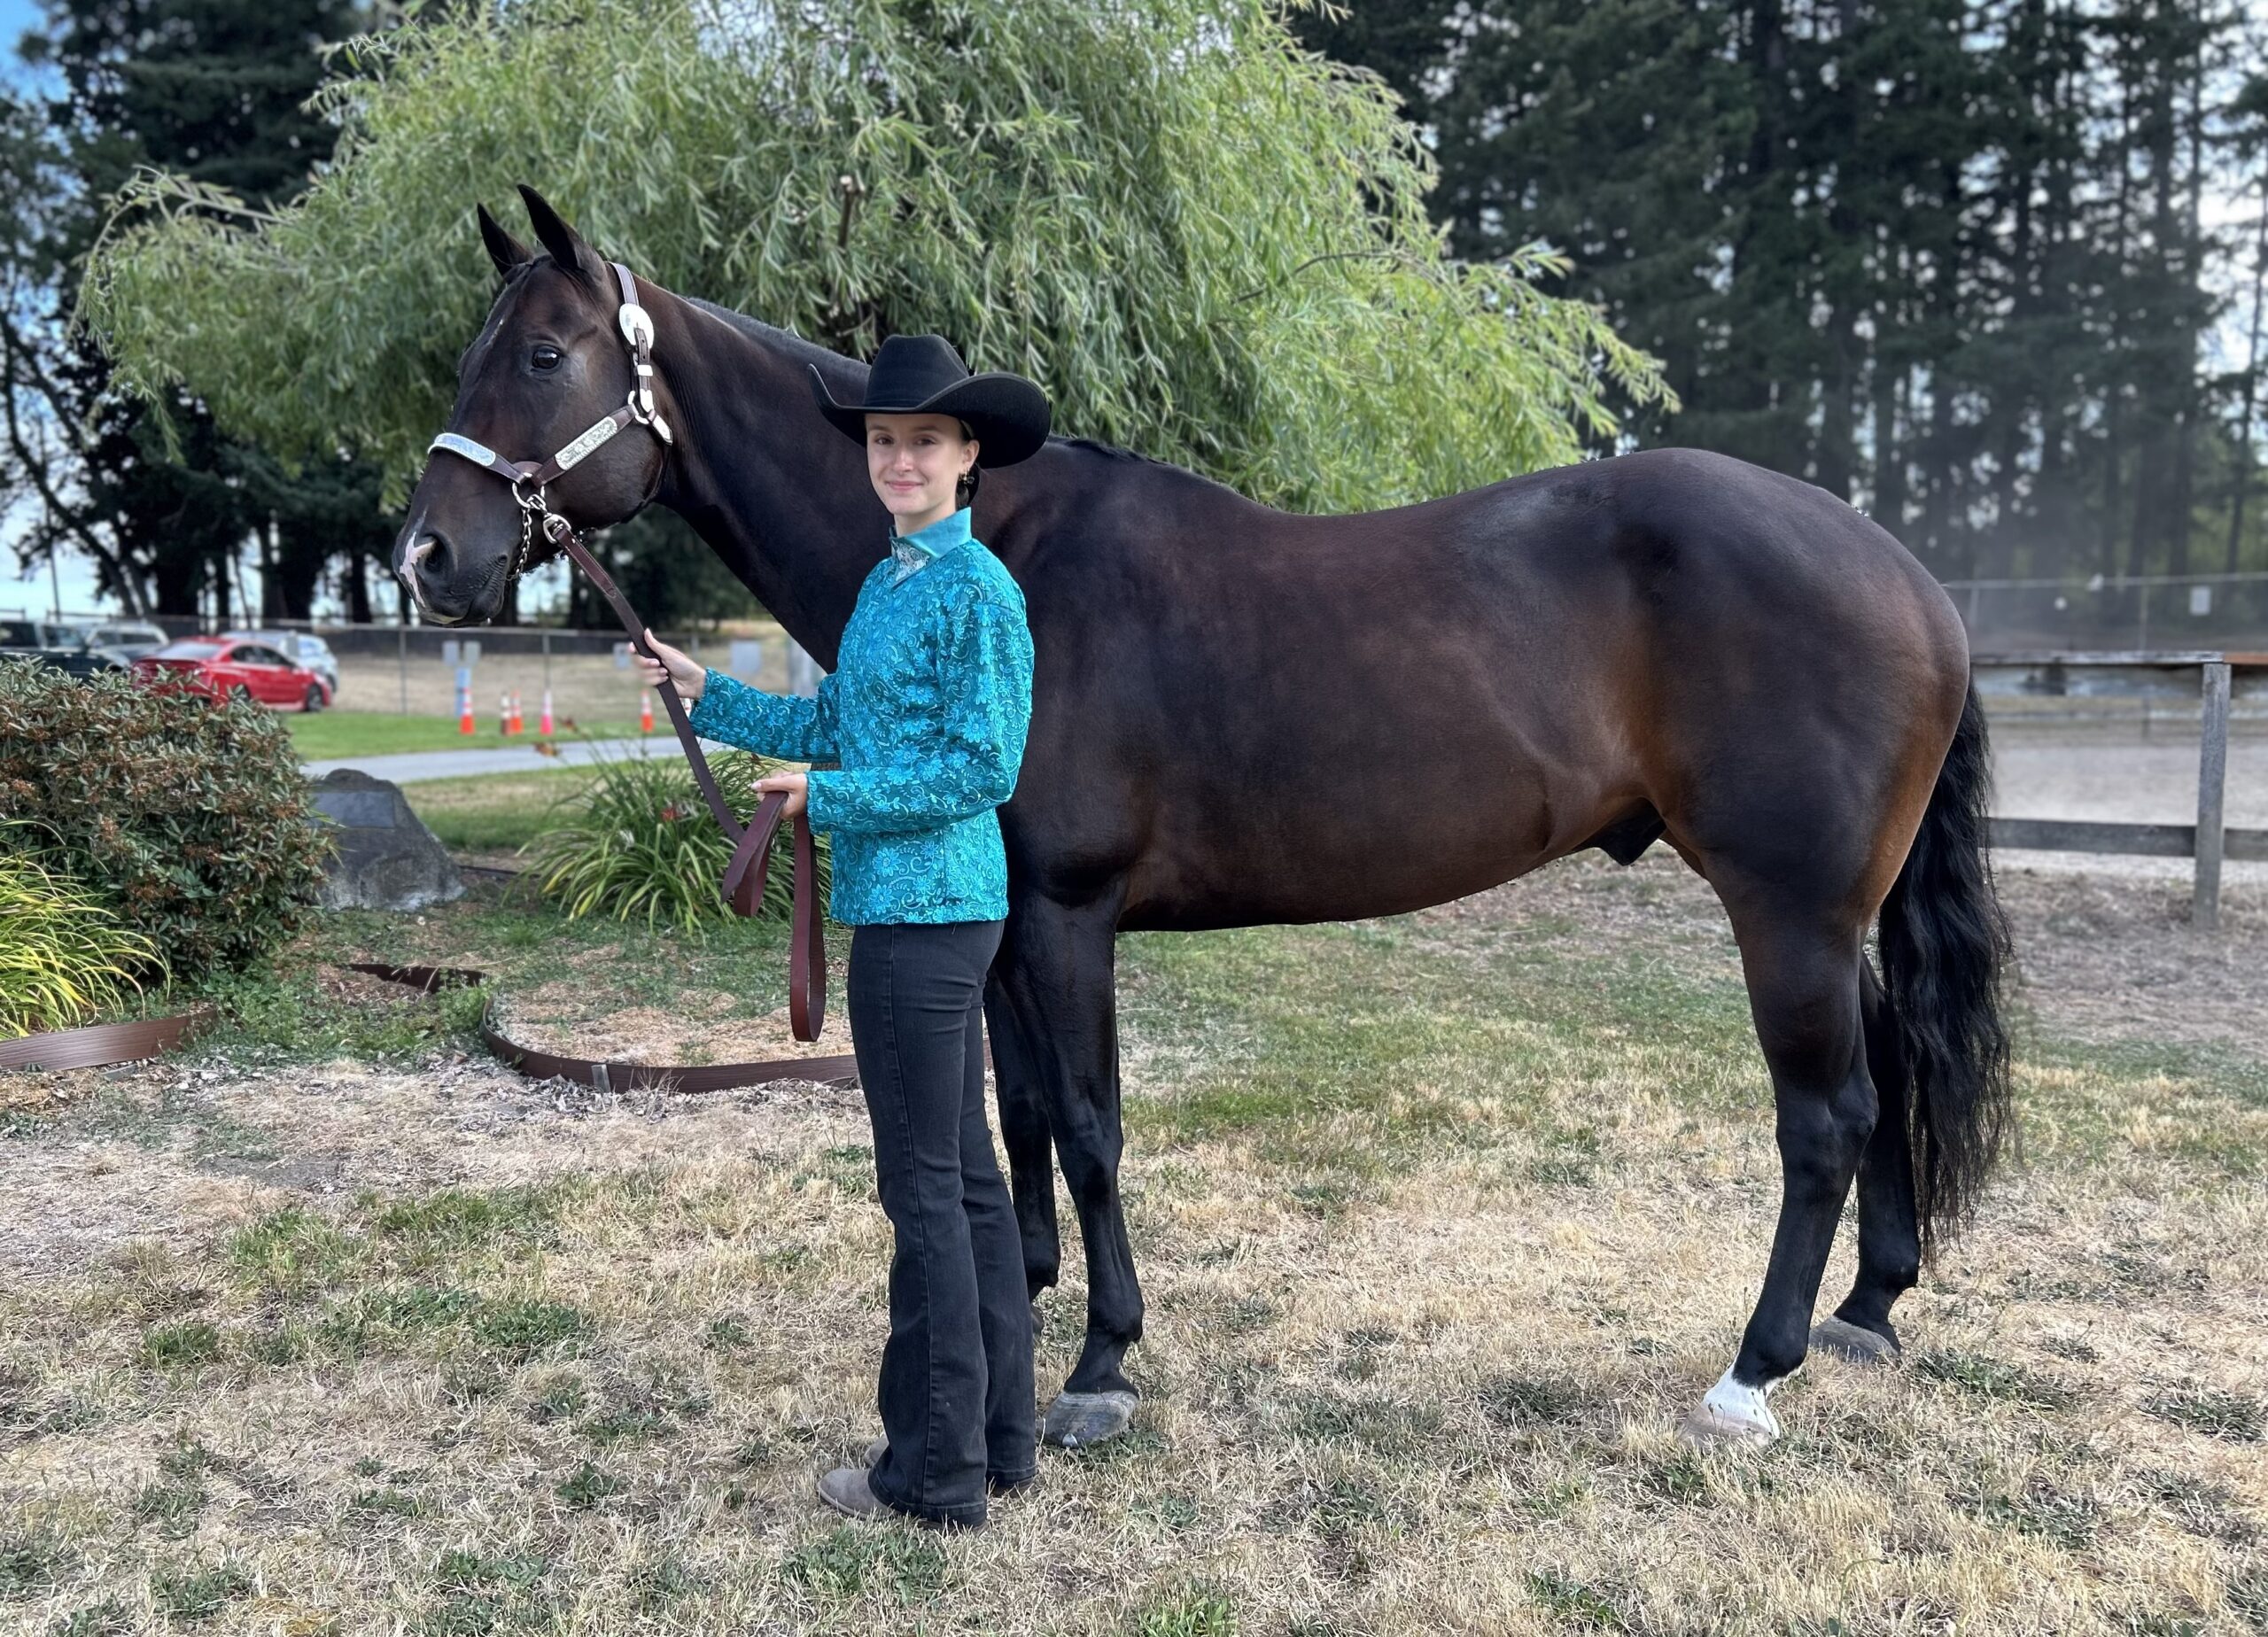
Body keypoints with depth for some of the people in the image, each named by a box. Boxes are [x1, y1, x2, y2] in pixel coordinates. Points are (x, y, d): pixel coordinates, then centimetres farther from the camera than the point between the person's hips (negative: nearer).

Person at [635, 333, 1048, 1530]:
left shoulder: (979, 593, -14)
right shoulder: (887, 581, 15)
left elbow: (983, 766, -17)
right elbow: (831, 725, 20)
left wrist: (829, 797, -16)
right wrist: (703, 692, 15)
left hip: (926, 908, -10)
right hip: (907, 906, 10)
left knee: (926, 1190, -1)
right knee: (966, 1175, 15)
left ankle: (938, 1474, 12)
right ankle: (1000, 1437, 29)